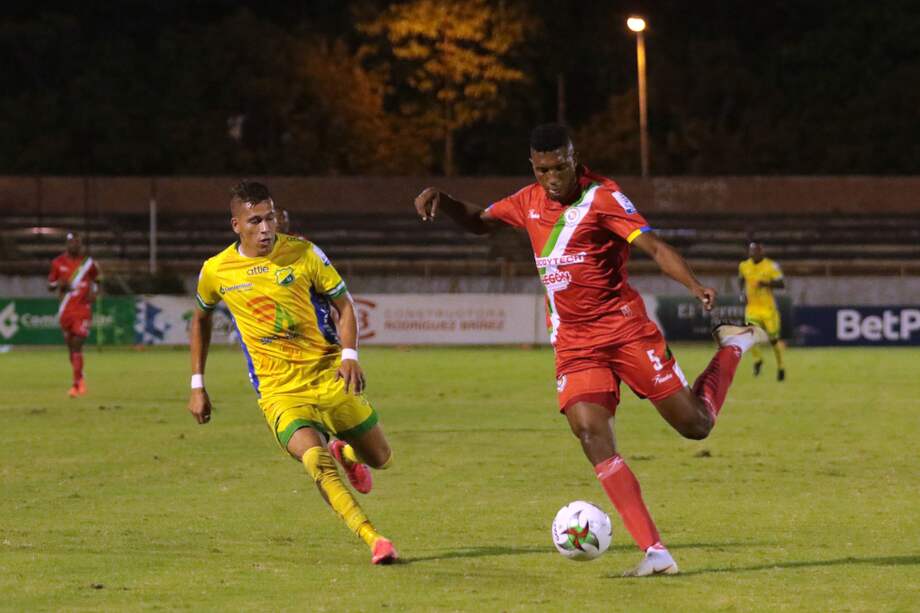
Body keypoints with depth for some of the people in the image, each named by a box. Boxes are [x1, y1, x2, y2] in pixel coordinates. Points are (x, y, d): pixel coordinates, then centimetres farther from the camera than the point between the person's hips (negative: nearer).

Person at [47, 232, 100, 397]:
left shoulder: (88, 263, 0)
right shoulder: (58, 263, 3)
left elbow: (97, 279, 17)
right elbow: (50, 286, 10)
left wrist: (94, 292, -3)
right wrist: (60, 284, -12)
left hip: (83, 311, -3)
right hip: (65, 312, 3)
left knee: (77, 346, -14)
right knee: (71, 346, 9)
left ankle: (77, 384, -16)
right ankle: (80, 379, 29)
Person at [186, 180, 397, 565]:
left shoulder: (303, 253, -6)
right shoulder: (216, 272, -1)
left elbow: (343, 303, 2)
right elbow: (201, 318, 18)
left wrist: (349, 355, -16)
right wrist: (197, 386, 16)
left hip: (330, 376, 2)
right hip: (279, 392, -1)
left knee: (381, 459, 11)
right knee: (316, 460, -28)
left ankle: (346, 452, 47)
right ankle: (373, 541, -25)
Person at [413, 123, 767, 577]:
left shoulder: (602, 198, -10)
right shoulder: (529, 202, 10)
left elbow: (652, 246, -20)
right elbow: (479, 222, 27)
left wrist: (695, 286, -36)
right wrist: (441, 201, 8)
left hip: (625, 329, -4)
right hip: (574, 345, 5)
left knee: (695, 424, -3)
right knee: (591, 435, -17)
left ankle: (733, 347, 29)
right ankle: (654, 553, -20)